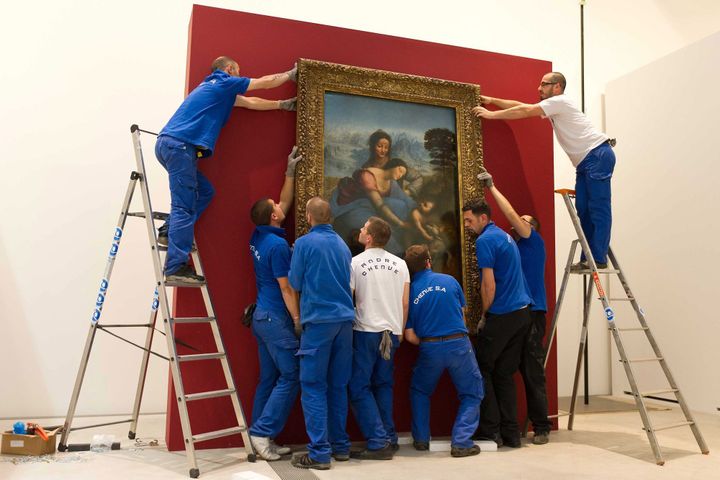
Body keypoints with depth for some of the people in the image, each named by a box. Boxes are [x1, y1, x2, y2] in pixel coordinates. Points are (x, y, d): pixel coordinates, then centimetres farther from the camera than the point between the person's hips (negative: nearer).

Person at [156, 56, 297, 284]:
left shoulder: (218, 89, 28)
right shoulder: (224, 83, 3)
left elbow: (251, 102, 35)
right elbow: (265, 82, 12)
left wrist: (282, 104, 38)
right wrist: (290, 74, 27)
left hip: (169, 144, 10)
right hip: (179, 145, -10)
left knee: (204, 191, 14)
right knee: (184, 205, -12)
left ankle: (170, 231, 8)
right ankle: (176, 267, -14)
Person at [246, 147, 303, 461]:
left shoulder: (259, 237, 9)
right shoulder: (278, 244, -17)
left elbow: (285, 204, 21)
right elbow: (286, 288, -15)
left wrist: (290, 172, 22)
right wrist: (298, 321, -8)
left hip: (262, 315, 9)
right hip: (276, 318, -9)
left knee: (269, 378, 11)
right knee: (291, 376, -2)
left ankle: (262, 438, 15)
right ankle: (262, 432, -2)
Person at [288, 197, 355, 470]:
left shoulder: (304, 243, -4)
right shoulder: (343, 245, 14)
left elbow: (295, 283, 2)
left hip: (319, 320, -6)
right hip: (344, 320, 6)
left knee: (314, 387, -1)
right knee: (338, 386, 12)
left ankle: (320, 453, -1)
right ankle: (340, 446, 19)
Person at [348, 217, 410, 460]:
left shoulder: (356, 262, -6)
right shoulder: (400, 264, 5)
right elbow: (405, 303, 7)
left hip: (366, 331, -5)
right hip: (391, 332, 5)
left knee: (360, 388, 2)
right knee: (383, 385, 17)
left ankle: (378, 443, -3)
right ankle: (389, 439, 16)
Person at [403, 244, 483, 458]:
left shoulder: (409, 292, 0)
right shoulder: (449, 280, 2)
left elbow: (410, 336, -2)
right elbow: (463, 315, 10)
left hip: (430, 350, 1)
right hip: (459, 344, -1)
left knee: (419, 391, 25)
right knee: (472, 394, 14)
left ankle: (421, 439, 23)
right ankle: (461, 442, 3)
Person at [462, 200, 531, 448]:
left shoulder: (485, 240, -12)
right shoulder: (505, 236, 17)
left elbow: (489, 285, -18)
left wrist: (484, 317, -5)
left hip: (500, 316, -8)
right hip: (521, 313, 8)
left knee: (483, 370, 5)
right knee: (504, 374, 12)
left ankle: (491, 429, 9)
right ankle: (511, 433, 14)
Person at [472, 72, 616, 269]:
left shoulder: (560, 101, -9)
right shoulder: (554, 106, 20)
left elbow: (525, 112, -13)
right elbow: (521, 106, 19)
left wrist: (491, 114, -9)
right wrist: (492, 100, 15)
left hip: (598, 155, -10)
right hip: (585, 162, 10)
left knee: (598, 208, -10)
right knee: (583, 209, 6)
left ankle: (599, 259, -11)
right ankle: (587, 258, 9)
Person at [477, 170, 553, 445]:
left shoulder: (534, 241, 4)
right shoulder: (515, 247, 23)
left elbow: (511, 213, -3)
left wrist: (492, 187, 2)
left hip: (531, 313, -6)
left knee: (533, 372, -5)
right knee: (523, 371, 8)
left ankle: (541, 427, 3)